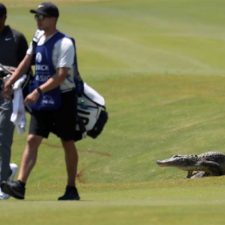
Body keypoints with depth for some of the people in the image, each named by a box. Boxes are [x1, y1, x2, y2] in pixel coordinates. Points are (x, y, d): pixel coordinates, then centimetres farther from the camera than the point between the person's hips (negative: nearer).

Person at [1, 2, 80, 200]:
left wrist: (38, 91, -29)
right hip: (41, 102, 7)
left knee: (68, 143, 5)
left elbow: (61, 75, -24)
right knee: (32, 140, -5)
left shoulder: (64, 43, -16)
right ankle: (20, 185, -15)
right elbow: (26, 62, 18)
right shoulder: (38, 40, 7)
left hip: (62, 99, -7)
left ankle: (71, 189, 15)